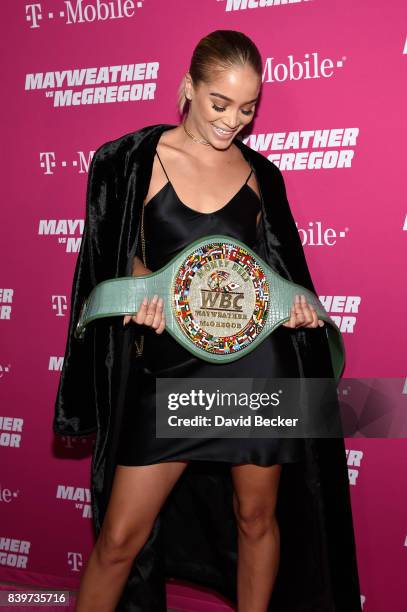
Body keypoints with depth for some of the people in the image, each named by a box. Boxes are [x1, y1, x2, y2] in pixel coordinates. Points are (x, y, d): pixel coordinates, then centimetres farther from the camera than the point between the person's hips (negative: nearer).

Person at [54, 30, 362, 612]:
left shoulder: (257, 172, 9)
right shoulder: (139, 160, 1)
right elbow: (126, 257, 6)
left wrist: (290, 299, -3)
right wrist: (146, 290, -15)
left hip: (256, 362, 2)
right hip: (169, 367, -1)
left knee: (256, 517, 13)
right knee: (120, 538, 0)